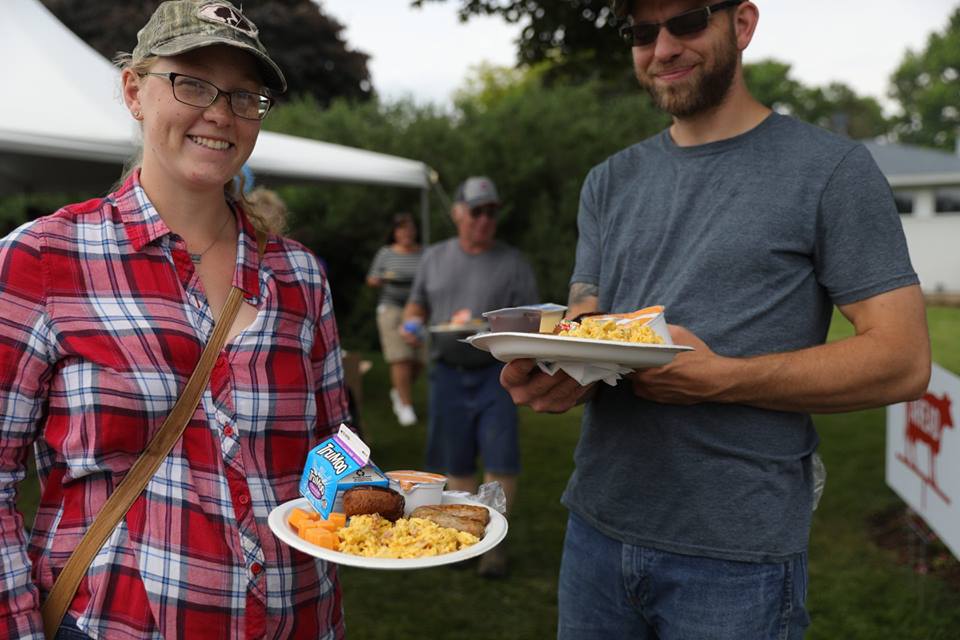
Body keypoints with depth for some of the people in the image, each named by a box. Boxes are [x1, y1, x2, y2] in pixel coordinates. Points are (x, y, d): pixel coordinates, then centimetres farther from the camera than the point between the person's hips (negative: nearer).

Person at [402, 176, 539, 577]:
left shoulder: (512, 263, 1)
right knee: (455, 462, 9)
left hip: (495, 373, -2)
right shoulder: (435, 258, 10)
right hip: (448, 373, 3)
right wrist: (411, 321, -2)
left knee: (499, 461, -4)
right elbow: (417, 304, 20)